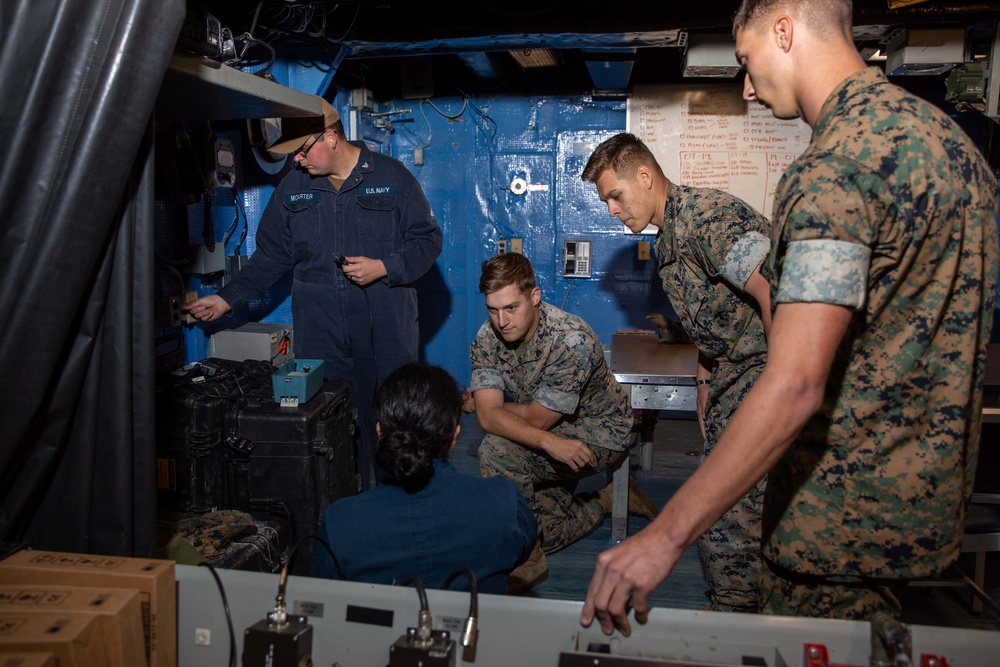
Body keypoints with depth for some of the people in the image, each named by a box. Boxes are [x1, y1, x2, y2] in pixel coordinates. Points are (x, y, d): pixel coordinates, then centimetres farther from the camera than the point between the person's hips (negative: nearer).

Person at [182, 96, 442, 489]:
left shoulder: (392, 177, 1)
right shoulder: (293, 187, 11)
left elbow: (428, 239, 2)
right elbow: (271, 257, 16)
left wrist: (384, 267, -13)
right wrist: (227, 299, 10)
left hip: (386, 333, -2)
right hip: (320, 339, 2)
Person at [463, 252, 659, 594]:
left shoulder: (572, 341, -31)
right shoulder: (487, 338, -12)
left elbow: (536, 418, -25)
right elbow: (488, 416, -23)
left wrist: (475, 401, -11)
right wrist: (548, 442, -40)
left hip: (599, 434, -7)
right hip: (554, 433, 7)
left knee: (497, 451, -27)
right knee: (538, 534, 4)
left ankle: (528, 563, -11)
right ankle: (606, 499, 27)